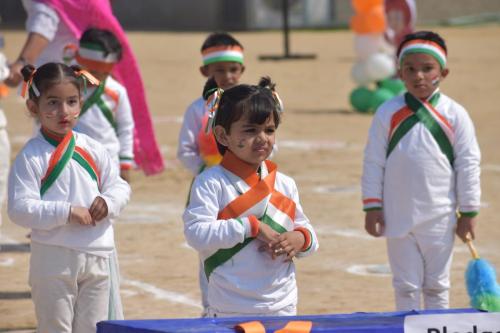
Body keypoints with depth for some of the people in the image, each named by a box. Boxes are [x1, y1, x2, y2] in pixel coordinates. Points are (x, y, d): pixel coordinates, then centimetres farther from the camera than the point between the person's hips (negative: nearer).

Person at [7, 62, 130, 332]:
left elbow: (120, 187, 12)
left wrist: (108, 202, -11)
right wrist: (67, 213, -23)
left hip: (96, 256, 5)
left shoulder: (92, 150, 6)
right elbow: (20, 209, -17)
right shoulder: (31, 157, -10)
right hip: (54, 259, -5)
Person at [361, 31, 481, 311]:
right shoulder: (388, 114, -2)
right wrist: (372, 208, -2)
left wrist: (469, 212, -1)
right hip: (398, 218, 0)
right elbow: (373, 162, 1)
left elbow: (468, 164, -1)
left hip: (439, 219, 0)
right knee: (405, 286, 8)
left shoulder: (454, 115, -4)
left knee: (437, 286, 11)